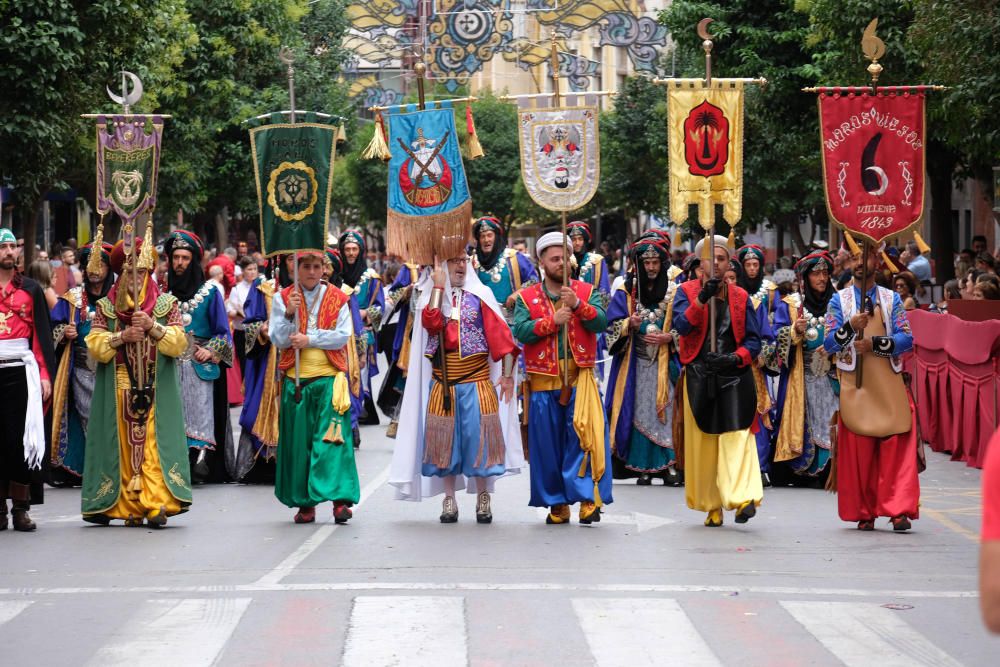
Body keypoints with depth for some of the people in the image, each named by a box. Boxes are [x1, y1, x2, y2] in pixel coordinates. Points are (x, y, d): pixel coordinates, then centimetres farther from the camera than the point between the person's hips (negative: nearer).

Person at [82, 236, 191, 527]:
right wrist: (122, 336, -14)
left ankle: (156, 504, -16)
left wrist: (153, 327, -16)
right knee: (124, 446, 0)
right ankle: (129, 508, 3)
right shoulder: (106, 307, 9)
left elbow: (179, 343, -2)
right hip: (119, 392, 1)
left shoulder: (166, 305, 8)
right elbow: (94, 345, 0)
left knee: (154, 446, -10)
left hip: (157, 392, -1)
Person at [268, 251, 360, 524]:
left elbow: (343, 336, -4)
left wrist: (309, 339, -13)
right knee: (298, 440, 2)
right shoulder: (282, 298, 8)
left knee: (332, 438, -10)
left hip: (329, 378, -1)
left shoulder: (338, 299, 7)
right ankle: (304, 503, 8)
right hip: (295, 380, 1)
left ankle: (340, 499, -14)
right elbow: (278, 339, 0)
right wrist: (289, 314, -16)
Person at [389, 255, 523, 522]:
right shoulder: (431, 297, 7)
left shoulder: (480, 296, 3)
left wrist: (507, 374, -12)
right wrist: (438, 287, -11)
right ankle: (449, 500, 11)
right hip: (443, 384, 1)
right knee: (445, 440, 3)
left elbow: (499, 334, -3)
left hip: (477, 382, -1)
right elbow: (431, 323, -15)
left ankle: (483, 499, 6)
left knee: (478, 437, -3)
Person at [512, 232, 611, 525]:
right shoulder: (527, 297, 9)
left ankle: (589, 498, -13)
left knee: (583, 435, -13)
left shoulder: (587, 291, 10)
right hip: (544, 380, 1)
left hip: (580, 378, -1)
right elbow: (521, 331, -7)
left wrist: (578, 305, -20)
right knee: (547, 443, 3)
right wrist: (552, 321, -15)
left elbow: (601, 323, -6)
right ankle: (556, 503, 12)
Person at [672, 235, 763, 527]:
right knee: (702, 442, 1)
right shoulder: (686, 292, 7)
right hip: (699, 377, 0)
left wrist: (737, 357, -13)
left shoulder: (741, 297, 10)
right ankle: (712, 506, 9)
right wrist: (702, 299, -23)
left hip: (734, 376, 0)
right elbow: (681, 326, -11)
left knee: (736, 435, -15)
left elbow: (754, 340, 6)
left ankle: (743, 497, -26)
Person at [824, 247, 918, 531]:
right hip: (855, 386, 0)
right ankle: (864, 513, 5)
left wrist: (874, 343, -13)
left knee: (896, 447, -8)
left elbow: (907, 339, 0)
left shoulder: (892, 299, 10)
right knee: (857, 450, -2)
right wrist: (850, 326, -17)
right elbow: (829, 343, 0)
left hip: (889, 385, 0)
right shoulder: (839, 300, 9)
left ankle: (900, 509, -10)